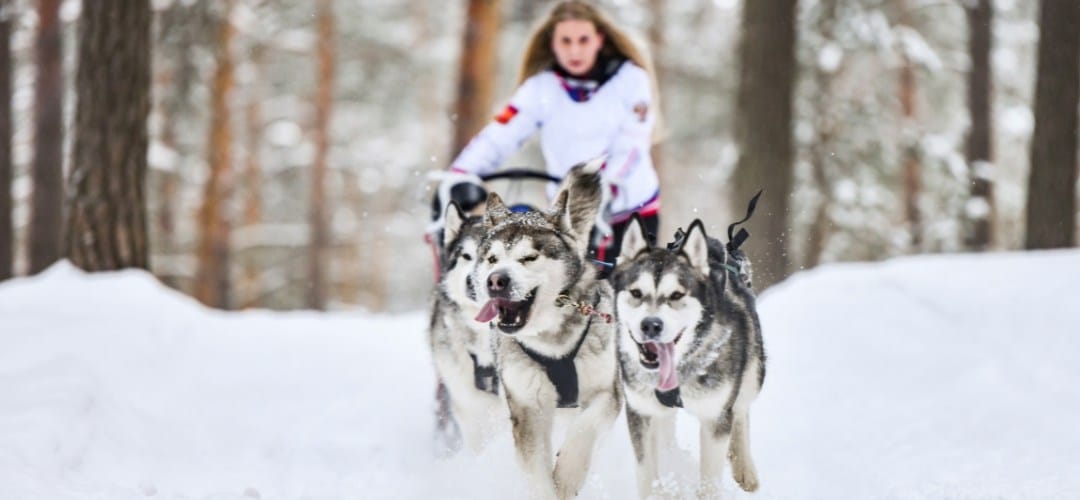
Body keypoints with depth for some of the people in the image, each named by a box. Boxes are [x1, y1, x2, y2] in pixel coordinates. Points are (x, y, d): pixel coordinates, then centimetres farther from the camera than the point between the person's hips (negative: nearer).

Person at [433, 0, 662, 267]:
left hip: (633, 213, -1)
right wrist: (459, 177, -30)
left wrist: (605, 190, -32)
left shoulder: (629, 79, -5)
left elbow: (631, 145, -15)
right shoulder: (541, 87, -3)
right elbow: (499, 135, -13)